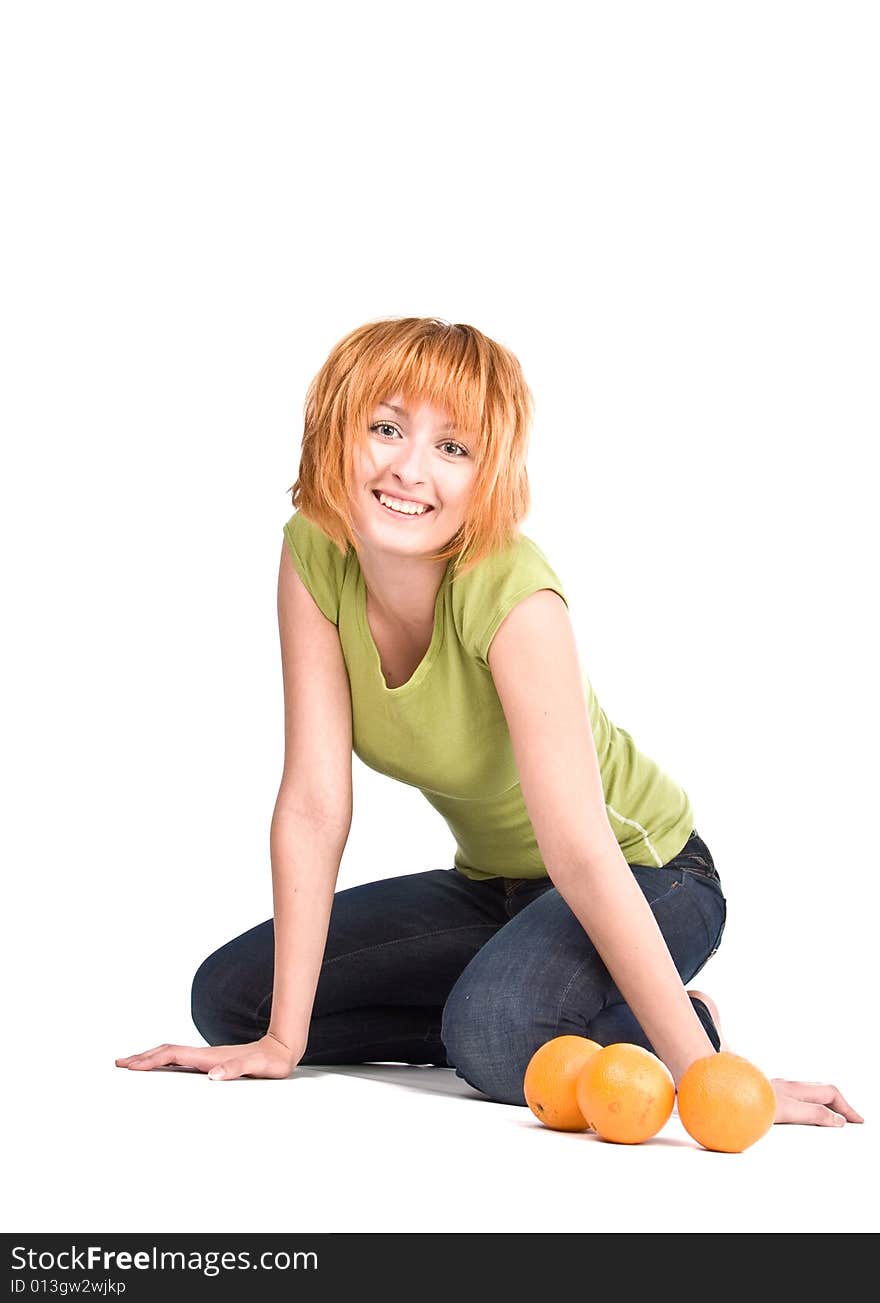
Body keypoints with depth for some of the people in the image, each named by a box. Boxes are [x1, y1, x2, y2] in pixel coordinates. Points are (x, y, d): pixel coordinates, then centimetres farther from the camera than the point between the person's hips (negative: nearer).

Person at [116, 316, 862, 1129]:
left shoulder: (512, 594, -31)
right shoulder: (313, 556, -15)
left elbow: (582, 855, -33)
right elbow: (315, 805, -17)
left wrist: (698, 1069, -36)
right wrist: (282, 1039, -19)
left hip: (642, 878, -6)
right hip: (493, 883, 6)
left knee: (497, 1036, -35)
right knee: (228, 995, 0)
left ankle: (672, 1024, -4)